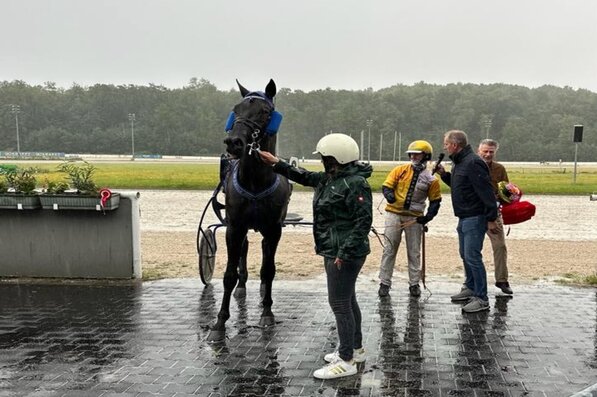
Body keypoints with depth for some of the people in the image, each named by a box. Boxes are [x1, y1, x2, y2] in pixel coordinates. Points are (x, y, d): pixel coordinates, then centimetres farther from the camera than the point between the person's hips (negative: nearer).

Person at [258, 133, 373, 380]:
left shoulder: (355, 183, -19)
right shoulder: (330, 178, 10)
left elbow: (364, 222, -22)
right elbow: (304, 177, 22)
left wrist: (345, 252, -24)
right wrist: (276, 163, 17)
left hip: (346, 254, -10)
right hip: (334, 251, 10)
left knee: (339, 303, -5)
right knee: (347, 300, 19)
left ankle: (346, 361, 3)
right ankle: (356, 348, 33)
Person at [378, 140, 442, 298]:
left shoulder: (431, 179, 0)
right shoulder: (400, 170, 1)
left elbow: (435, 201, 5)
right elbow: (387, 186, -2)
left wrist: (427, 218, -8)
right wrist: (389, 195, -25)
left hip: (414, 218, 0)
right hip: (394, 214, 0)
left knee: (414, 252, 7)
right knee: (389, 250, 2)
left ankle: (414, 284, 19)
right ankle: (384, 283, 9)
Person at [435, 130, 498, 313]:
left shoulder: (473, 163, -19)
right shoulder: (459, 162, 14)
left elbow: (486, 192, -22)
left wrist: (491, 218, -22)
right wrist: (444, 174, 10)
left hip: (475, 218, -10)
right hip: (464, 217, 10)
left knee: (473, 257, -10)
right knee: (465, 255, 18)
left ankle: (482, 299, -5)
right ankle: (470, 288, 32)